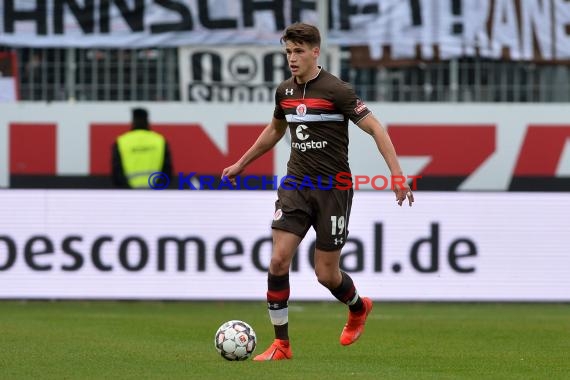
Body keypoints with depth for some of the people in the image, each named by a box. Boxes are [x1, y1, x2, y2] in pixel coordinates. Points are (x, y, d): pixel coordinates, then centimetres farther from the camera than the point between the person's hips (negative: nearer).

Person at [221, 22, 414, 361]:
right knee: (279, 259, -11)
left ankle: (358, 308, 36)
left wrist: (397, 175, -23)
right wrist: (242, 164, 34)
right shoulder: (285, 91, 7)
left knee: (326, 274, 1)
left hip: (333, 189, -5)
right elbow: (275, 130, 27)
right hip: (296, 185, 5)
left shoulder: (336, 90, -13)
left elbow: (376, 129, -13)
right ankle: (281, 344, -2)